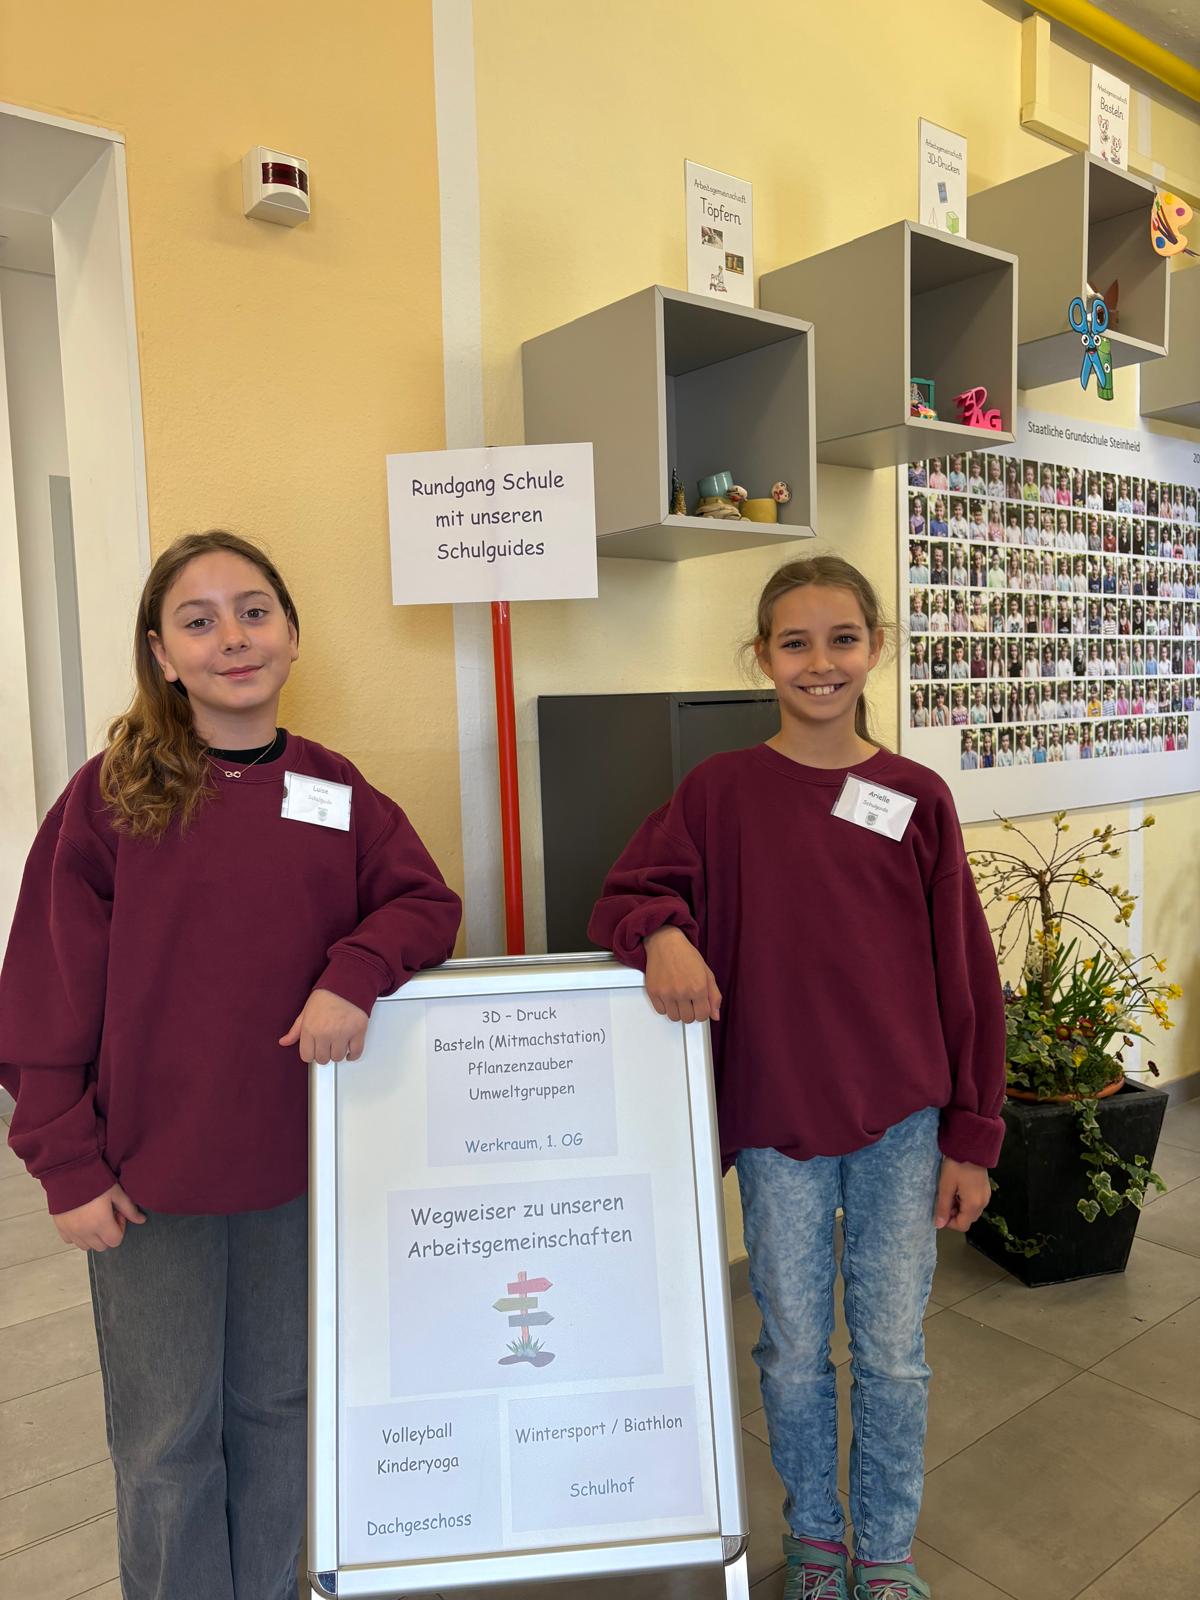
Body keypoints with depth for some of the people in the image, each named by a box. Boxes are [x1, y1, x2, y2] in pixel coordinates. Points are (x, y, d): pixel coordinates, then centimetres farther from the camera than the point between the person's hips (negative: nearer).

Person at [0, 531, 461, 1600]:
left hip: (297, 1167, 3)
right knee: (167, 1436, 14)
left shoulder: (335, 789, -1)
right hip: (149, 1176, -2)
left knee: (280, 1407, 21)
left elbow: (426, 903, -1)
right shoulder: (110, 797, -8)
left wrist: (354, 971, -21)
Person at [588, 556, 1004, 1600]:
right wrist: (660, 931, -27)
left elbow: (966, 976, 0)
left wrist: (971, 1134, 1)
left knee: (893, 1353, 13)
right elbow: (629, 894, -3)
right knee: (794, 1351, 16)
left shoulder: (917, 798, -3)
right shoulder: (721, 790, -5)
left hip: (901, 1120, 1)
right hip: (776, 1122, 0)